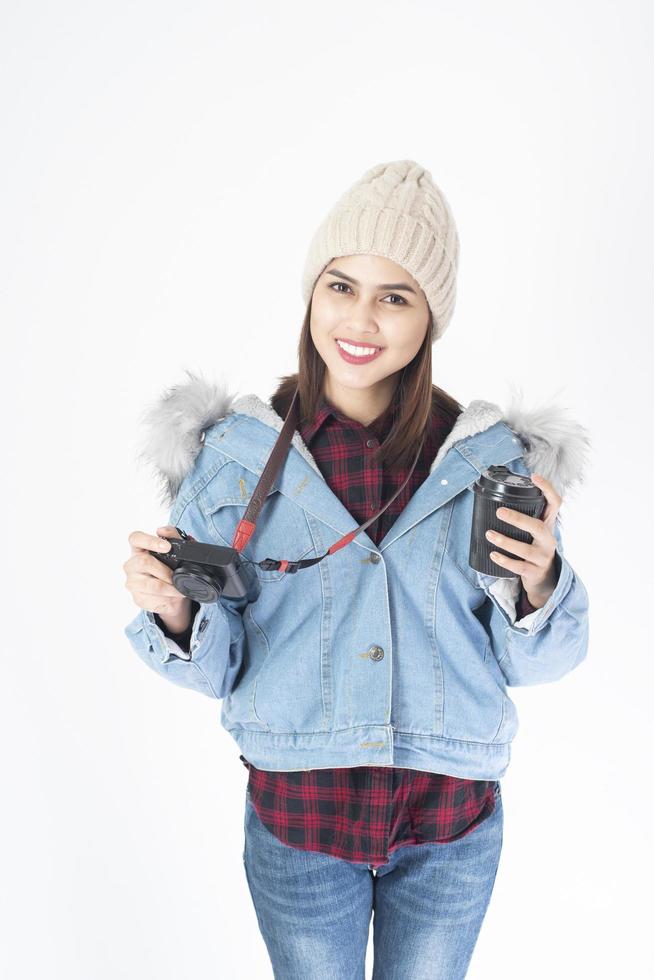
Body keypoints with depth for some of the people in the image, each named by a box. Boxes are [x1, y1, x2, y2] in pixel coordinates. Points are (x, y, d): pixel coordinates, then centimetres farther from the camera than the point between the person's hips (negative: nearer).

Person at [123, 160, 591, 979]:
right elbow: (217, 665, -4)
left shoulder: (491, 458, -7)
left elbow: (523, 662, 0)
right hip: (297, 815, 0)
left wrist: (536, 583, -20)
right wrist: (172, 607, -24)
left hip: (452, 822, 1)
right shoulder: (236, 453, -8)